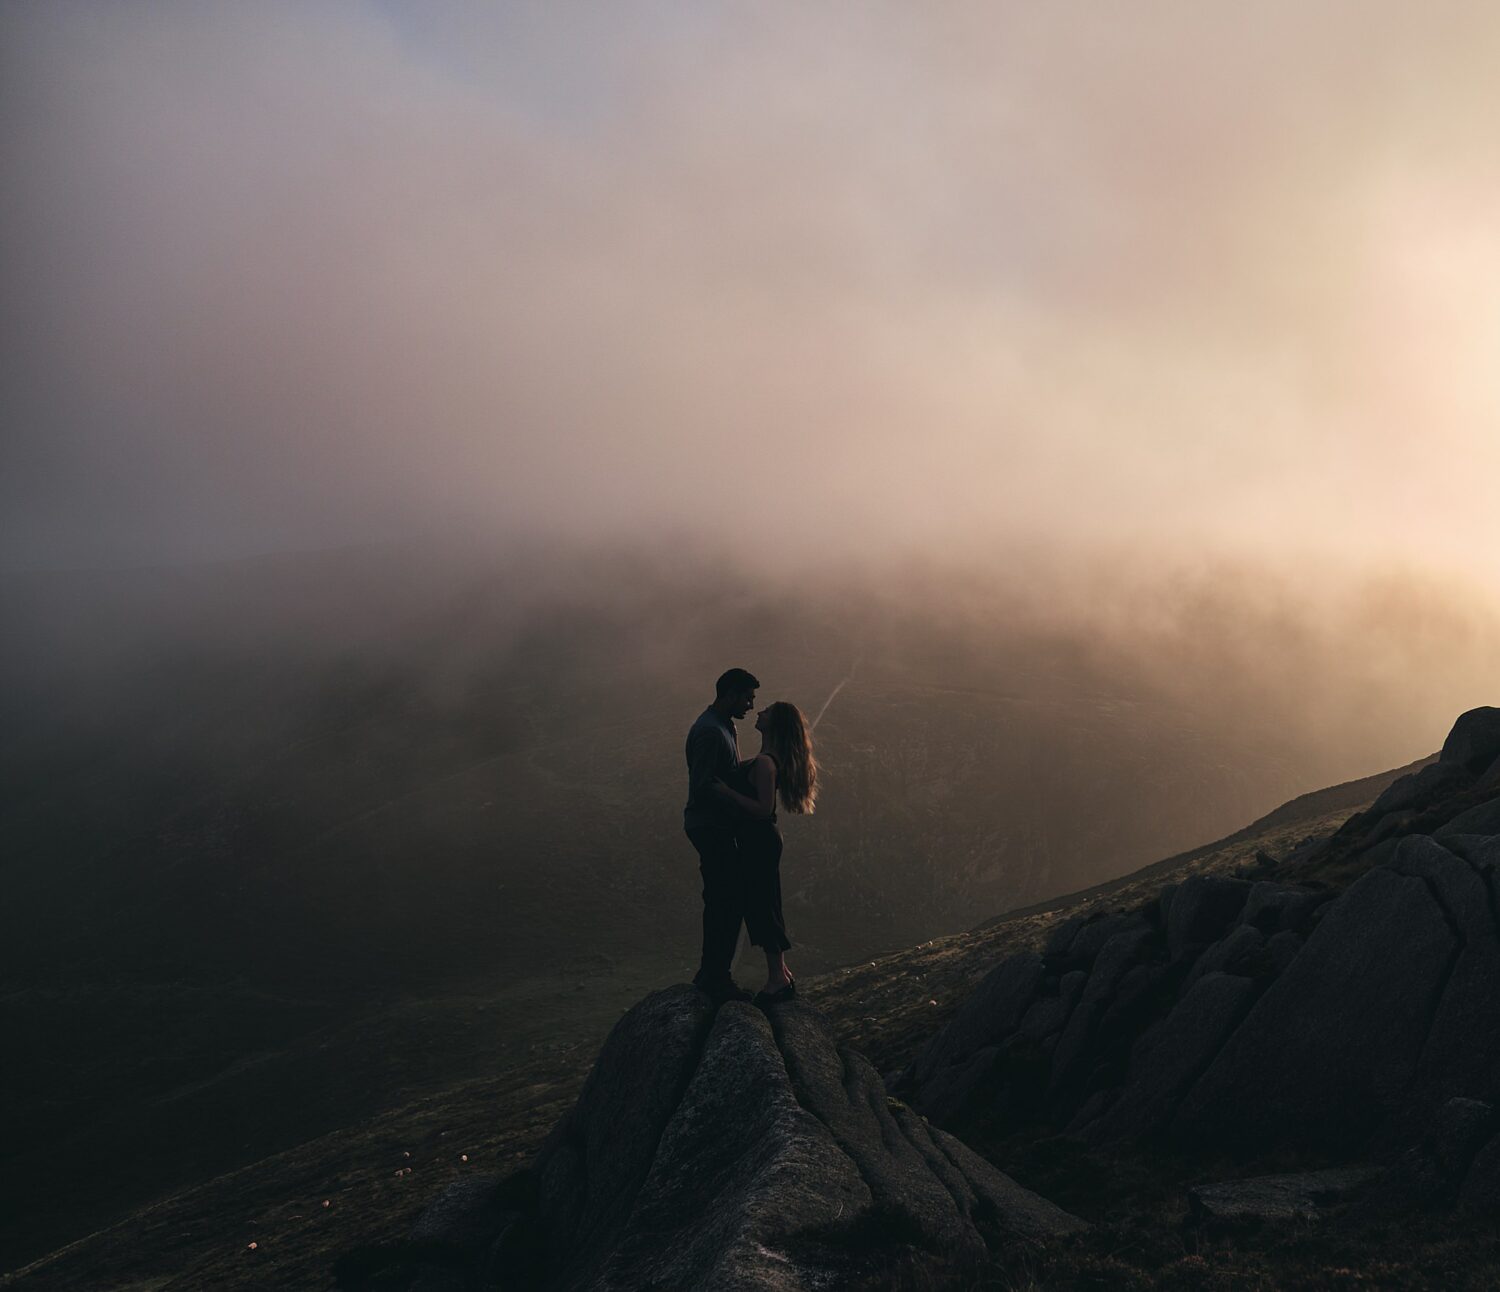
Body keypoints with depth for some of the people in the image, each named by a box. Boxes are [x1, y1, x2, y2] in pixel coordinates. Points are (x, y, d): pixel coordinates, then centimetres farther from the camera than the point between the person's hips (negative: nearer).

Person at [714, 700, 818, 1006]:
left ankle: (778, 980, 4)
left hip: (759, 841, -10)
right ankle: (781, 974, 23)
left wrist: (727, 791, -23)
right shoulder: (773, 759, 10)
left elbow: (763, 809, -25)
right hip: (761, 838, 10)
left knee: (761, 908, -2)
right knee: (762, 907, 16)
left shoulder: (765, 763, -21)